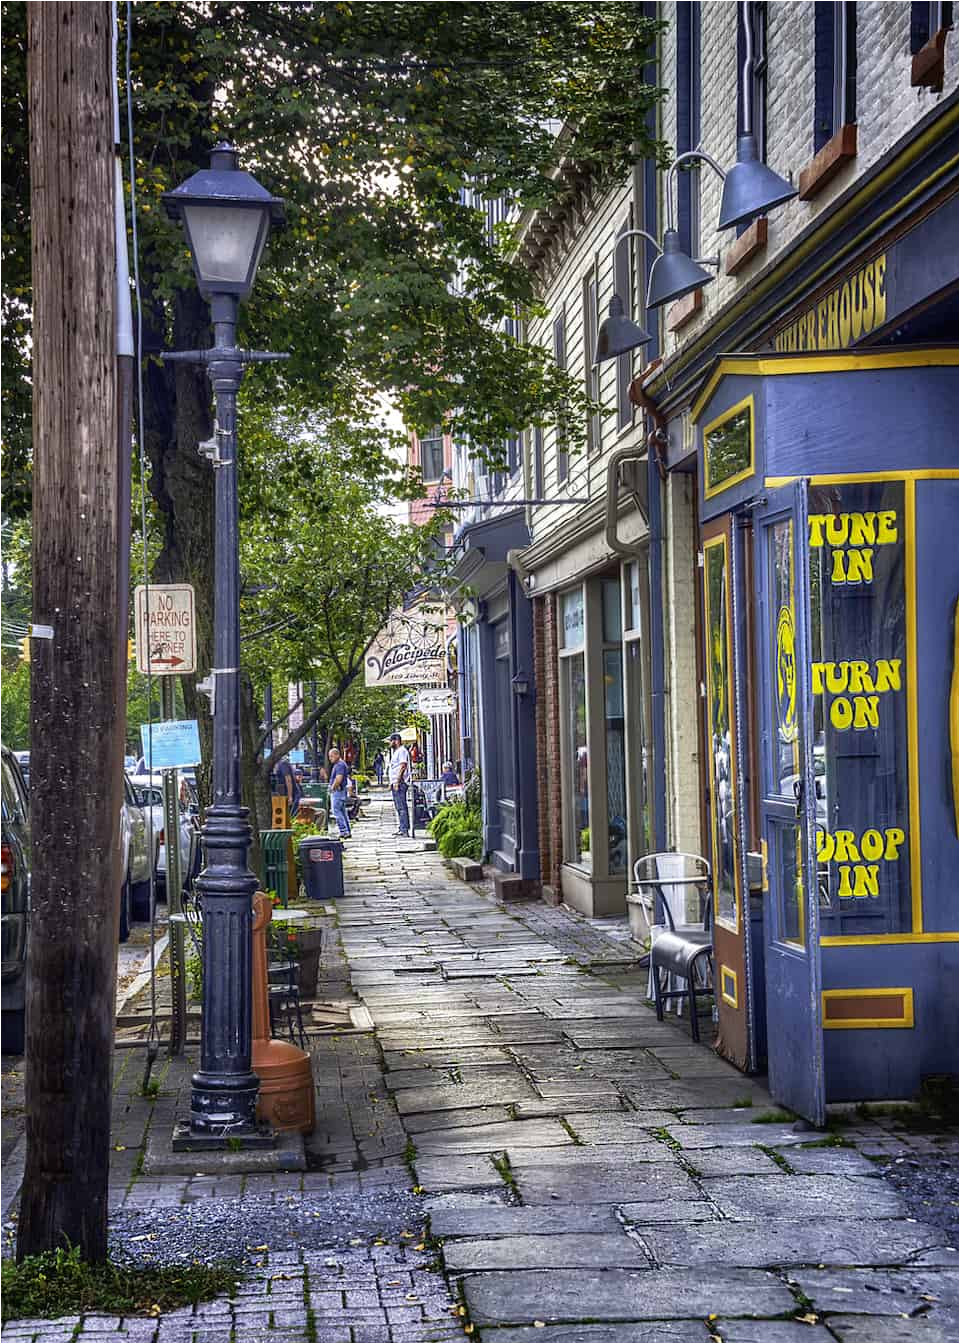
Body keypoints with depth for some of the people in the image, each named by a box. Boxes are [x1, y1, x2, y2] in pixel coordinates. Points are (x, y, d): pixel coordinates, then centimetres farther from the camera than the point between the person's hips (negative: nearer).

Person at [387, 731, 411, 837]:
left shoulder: (402, 751, -10)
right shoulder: (395, 751, 22)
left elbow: (403, 766, -19)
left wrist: (397, 781, -23)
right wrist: (391, 782, 21)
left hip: (400, 783, -11)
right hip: (396, 783, 11)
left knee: (401, 807, -12)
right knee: (399, 807, 12)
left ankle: (404, 830, -14)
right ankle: (401, 828, 15)